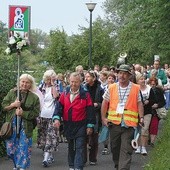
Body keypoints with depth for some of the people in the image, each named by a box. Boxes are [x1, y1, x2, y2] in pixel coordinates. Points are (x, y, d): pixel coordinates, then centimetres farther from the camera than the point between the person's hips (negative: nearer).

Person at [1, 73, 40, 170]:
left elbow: (36, 113, -4)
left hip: (26, 127, -2)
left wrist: (23, 113, -15)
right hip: (12, 125, 2)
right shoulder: (12, 93, 5)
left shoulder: (34, 97, -1)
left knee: (24, 149, -1)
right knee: (11, 148, 8)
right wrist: (13, 105, -13)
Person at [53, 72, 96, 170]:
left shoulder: (85, 95, -7)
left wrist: (90, 125, -8)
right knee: (71, 147, 16)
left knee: (79, 148, -7)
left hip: (81, 125, -4)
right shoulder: (65, 94, 4)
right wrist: (56, 118, -13)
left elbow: (90, 110, -6)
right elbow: (59, 106, 3)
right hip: (68, 125, 4)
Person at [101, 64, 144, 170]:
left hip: (129, 123, -3)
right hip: (114, 122, 3)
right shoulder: (111, 88, 6)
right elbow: (105, 103, 11)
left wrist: (141, 117, -5)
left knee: (126, 150, -8)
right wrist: (103, 118, 6)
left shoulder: (136, 88, 2)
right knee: (115, 147, 15)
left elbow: (139, 104, 6)